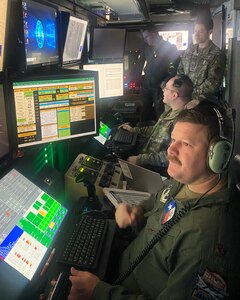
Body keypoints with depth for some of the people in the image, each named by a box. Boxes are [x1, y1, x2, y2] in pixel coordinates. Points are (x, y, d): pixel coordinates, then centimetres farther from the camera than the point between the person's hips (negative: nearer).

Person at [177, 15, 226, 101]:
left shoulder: (217, 55, -12)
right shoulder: (190, 49, 6)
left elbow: (212, 83, -17)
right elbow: (180, 71, 12)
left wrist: (192, 94, -18)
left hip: (204, 101, -5)